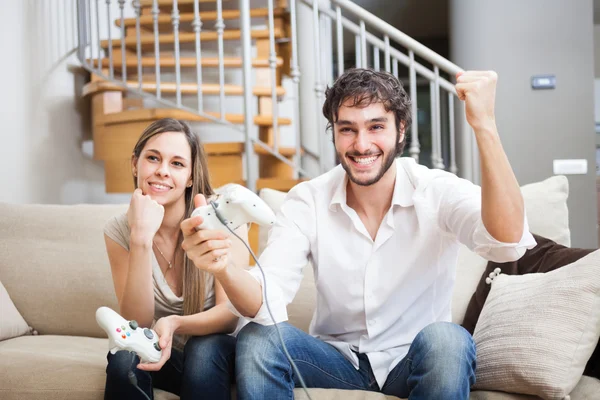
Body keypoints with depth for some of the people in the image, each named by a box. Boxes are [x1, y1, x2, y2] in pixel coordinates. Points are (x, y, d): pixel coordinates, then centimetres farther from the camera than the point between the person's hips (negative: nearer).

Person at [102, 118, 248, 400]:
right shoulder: (120, 229, -8)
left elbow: (230, 314, -17)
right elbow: (137, 323, -18)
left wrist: (175, 324, -37)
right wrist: (141, 239, -30)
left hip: (216, 354, -2)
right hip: (161, 354, 2)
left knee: (204, 349, -33)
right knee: (126, 354, -29)